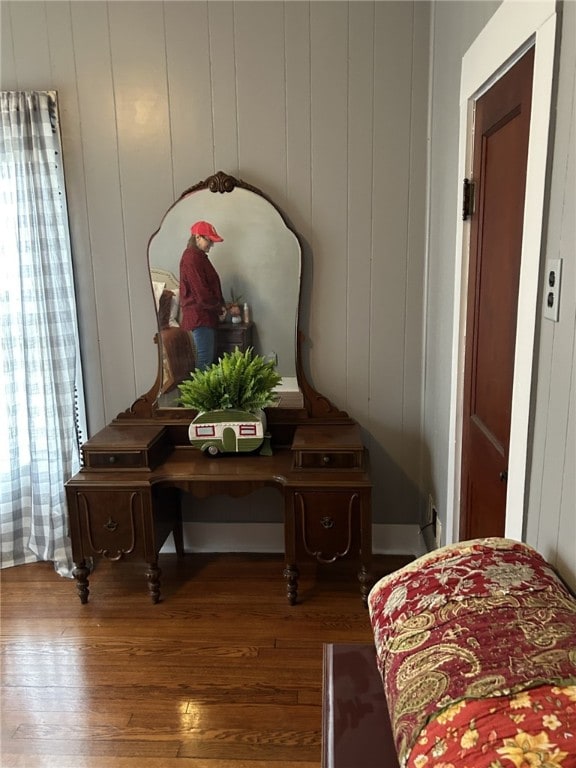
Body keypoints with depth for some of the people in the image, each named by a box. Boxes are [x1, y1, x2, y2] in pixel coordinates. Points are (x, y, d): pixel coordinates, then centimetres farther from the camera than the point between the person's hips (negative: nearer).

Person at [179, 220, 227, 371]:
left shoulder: (199, 256, 16)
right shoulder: (191, 258, -16)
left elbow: (210, 285, 20)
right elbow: (200, 292, -20)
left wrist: (220, 306, 7)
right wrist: (218, 308, -8)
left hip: (205, 315, 10)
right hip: (199, 316, -10)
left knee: (210, 357, 13)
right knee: (204, 359, -8)